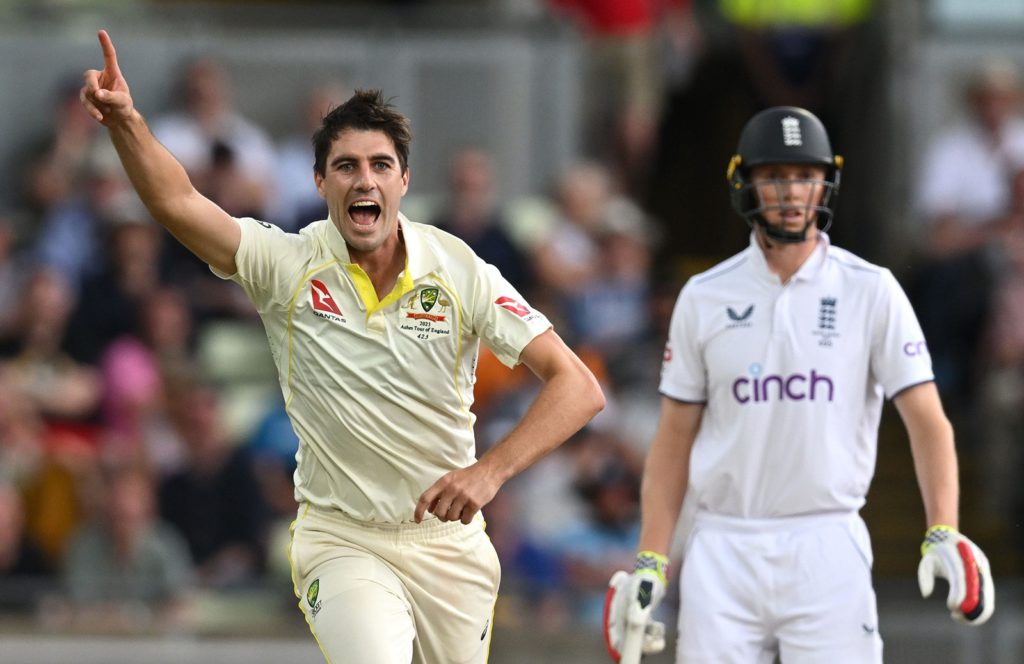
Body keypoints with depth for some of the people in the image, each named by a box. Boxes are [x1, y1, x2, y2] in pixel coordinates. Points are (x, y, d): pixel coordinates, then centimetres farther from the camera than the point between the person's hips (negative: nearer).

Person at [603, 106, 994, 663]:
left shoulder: (870, 292, 1)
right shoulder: (703, 298, 7)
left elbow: (926, 419, -4)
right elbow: (674, 441, 10)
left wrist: (943, 534, -18)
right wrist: (650, 564, 3)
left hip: (827, 550, -2)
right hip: (722, 550, 2)